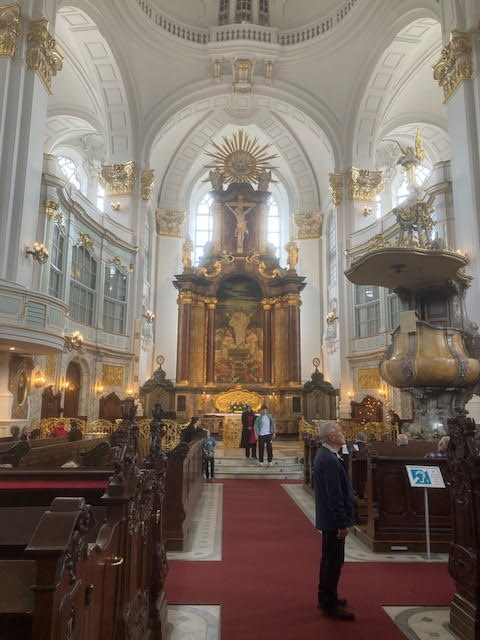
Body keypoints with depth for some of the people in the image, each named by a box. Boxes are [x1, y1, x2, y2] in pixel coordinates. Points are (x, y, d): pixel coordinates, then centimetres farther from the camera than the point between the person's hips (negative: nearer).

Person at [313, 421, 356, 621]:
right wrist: (342, 523, -20)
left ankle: (325, 597, 35)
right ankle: (330, 605, 16)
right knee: (334, 561, 3)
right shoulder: (330, 460, -25)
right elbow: (335, 495, -25)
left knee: (329, 559, 21)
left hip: (328, 517, 10)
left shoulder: (324, 455, 7)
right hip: (334, 518, -10)